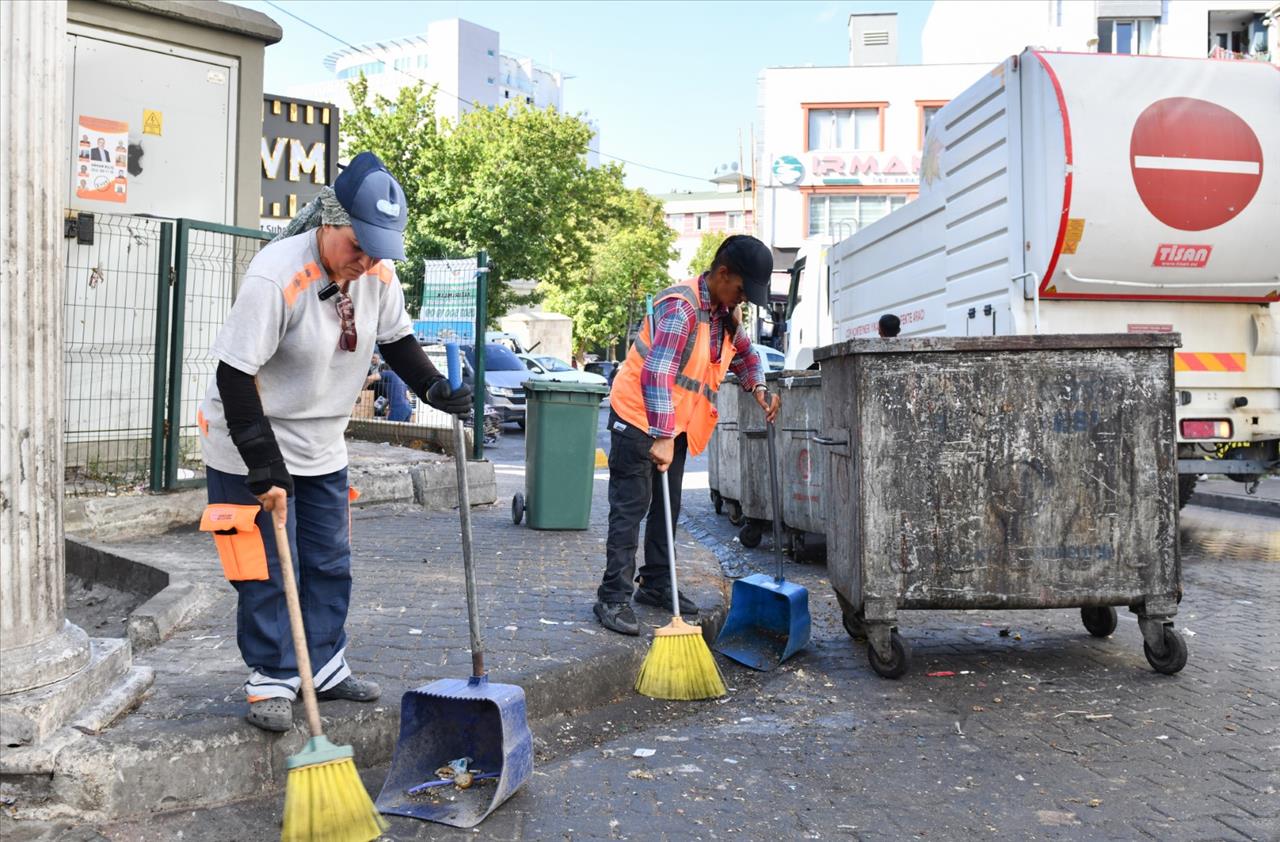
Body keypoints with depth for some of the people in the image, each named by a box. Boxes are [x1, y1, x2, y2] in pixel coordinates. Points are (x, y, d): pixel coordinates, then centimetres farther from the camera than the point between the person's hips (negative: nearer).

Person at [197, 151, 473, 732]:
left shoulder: (378, 271, -7)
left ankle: (325, 667, 27)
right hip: (251, 450, -6)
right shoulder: (276, 276, -28)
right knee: (269, 569, -1)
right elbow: (235, 376, -27)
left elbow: (396, 340, 11)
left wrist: (436, 389, -5)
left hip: (323, 448, 7)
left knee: (331, 563, 12)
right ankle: (271, 683, 15)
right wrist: (265, 466, -28)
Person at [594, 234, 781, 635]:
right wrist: (661, 438, -39)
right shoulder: (682, 307, -25)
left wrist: (758, 388, 2)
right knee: (631, 507, -7)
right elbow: (657, 373, -34)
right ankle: (613, 598, -2)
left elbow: (744, 354, 23)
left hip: (675, 423, 9)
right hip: (640, 416, -9)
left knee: (667, 508, 15)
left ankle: (655, 585, 27)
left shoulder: (725, 312, 4)